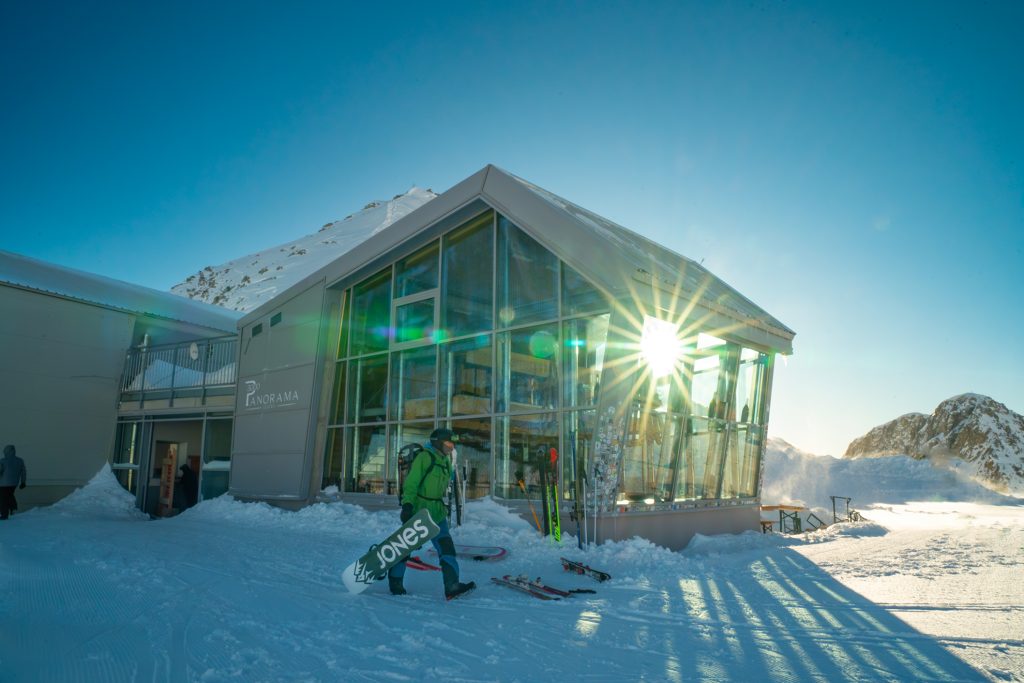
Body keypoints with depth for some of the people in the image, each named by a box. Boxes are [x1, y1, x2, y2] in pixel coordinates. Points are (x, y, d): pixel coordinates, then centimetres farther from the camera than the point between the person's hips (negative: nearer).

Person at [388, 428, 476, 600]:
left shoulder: (445, 461, 15)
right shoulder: (424, 457, -11)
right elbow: (411, 483, -17)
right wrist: (407, 505, -24)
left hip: (437, 512, 8)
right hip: (418, 510, -7)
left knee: (446, 546, -4)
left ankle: (452, 587, -7)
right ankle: (395, 583, 22)